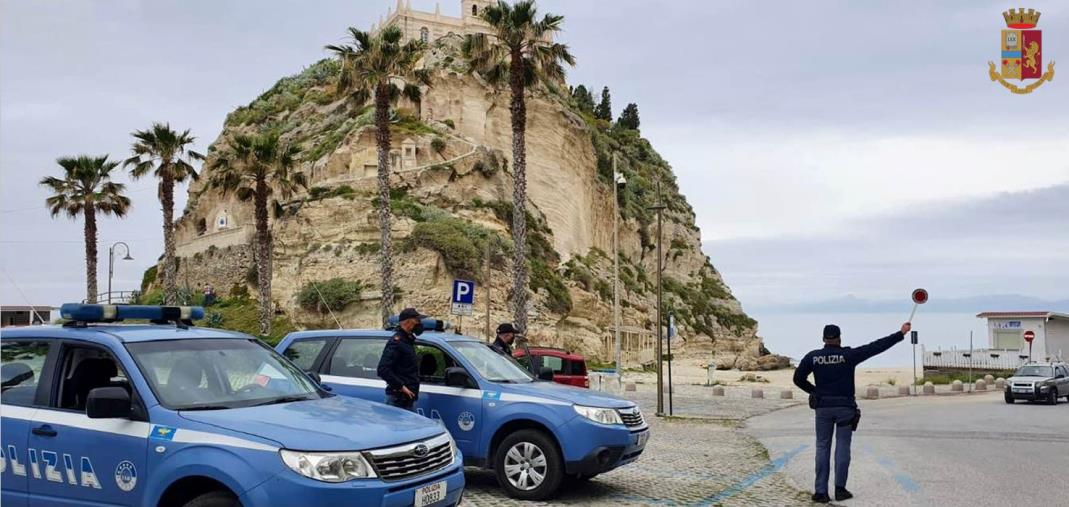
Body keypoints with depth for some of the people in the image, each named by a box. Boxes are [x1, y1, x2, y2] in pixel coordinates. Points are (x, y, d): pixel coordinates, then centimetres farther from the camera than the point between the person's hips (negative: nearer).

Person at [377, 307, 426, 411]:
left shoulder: (407, 340, 16)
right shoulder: (396, 342, -14)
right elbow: (383, 370, -23)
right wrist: (401, 387, -22)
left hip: (407, 398, 10)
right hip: (399, 398, -10)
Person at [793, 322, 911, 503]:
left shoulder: (812, 357, -2)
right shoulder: (849, 355, -8)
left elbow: (798, 378, 2)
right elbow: (876, 347, -6)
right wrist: (901, 333, 0)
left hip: (823, 407, 2)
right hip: (845, 407, -2)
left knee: (822, 447, 6)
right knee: (842, 447, 7)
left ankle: (820, 491, 2)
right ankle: (840, 489, 7)